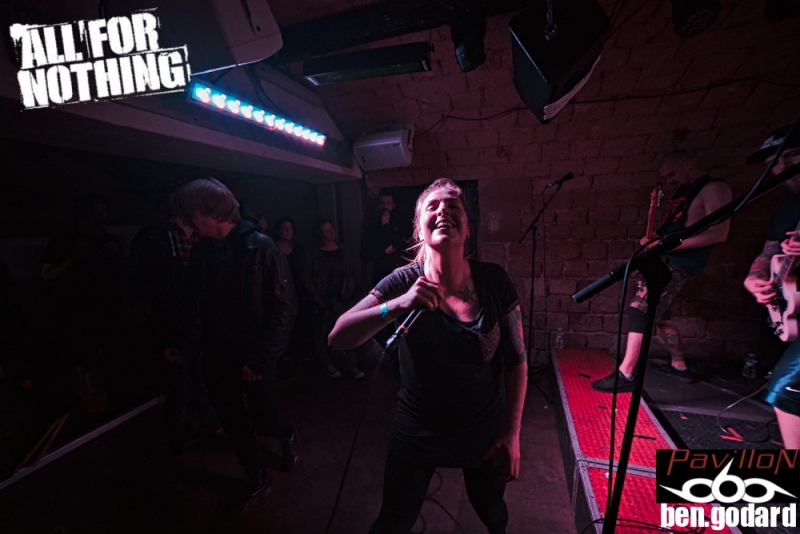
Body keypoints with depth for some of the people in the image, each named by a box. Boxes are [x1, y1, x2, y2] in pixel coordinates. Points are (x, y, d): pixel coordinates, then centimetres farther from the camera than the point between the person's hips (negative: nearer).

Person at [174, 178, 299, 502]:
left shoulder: (259, 246, -14)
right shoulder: (201, 250, 3)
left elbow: (285, 307, -15)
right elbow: (196, 304, 12)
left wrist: (259, 359, -16)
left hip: (254, 357, -4)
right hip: (217, 358, 5)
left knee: (263, 421, 8)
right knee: (233, 424, 14)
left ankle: (288, 435, 43)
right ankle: (256, 477, 39)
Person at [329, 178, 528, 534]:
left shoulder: (494, 281, -15)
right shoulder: (404, 282, -18)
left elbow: (516, 358, -7)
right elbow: (338, 338, -24)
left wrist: (512, 431, -6)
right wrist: (398, 304, -38)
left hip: (486, 429, 2)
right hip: (418, 431, -1)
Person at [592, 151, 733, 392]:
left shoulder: (714, 188, -8)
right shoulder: (681, 193, 20)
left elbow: (719, 232, -18)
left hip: (678, 263, -10)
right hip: (664, 260, 10)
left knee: (639, 309, -17)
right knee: (659, 313, 16)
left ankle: (624, 375, -15)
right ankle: (679, 366, 32)